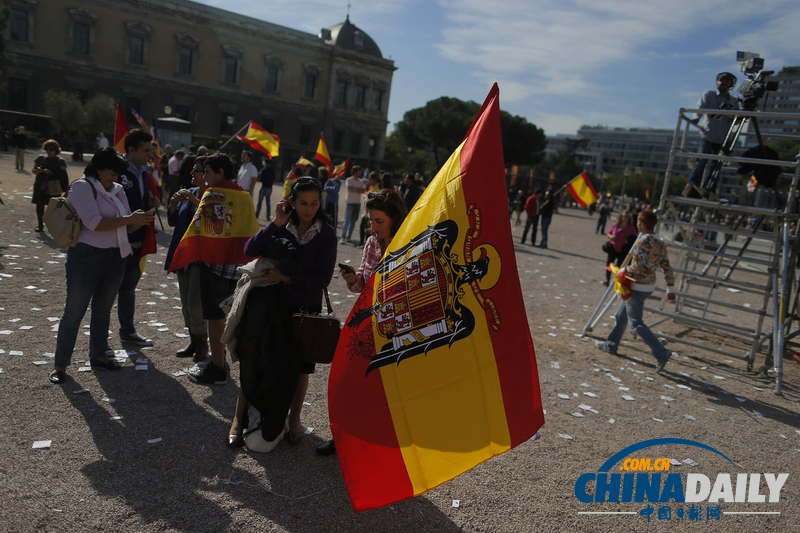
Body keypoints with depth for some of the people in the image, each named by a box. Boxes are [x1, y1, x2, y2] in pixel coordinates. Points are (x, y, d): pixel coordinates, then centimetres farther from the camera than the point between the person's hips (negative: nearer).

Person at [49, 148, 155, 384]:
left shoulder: (118, 190, 11)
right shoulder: (83, 187, -9)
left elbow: (125, 227, 12)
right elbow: (94, 223, -21)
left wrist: (140, 221, -9)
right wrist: (129, 219, -22)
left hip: (115, 257, 7)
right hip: (86, 256, -6)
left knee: (103, 309, 15)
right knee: (74, 311, 1)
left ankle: (97, 355, 29)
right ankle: (60, 364, 11)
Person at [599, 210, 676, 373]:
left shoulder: (642, 241, -20)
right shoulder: (660, 243, 5)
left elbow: (638, 266, -26)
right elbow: (667, 267, 5)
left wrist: (624, 271, -9)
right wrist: (670, 289, 8)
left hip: (637, 286, -9)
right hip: (649, 285, 9)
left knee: (636, 323, -3)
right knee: (621, 315, 22)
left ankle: (661, 353, -9)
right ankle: (611, 345, 34)